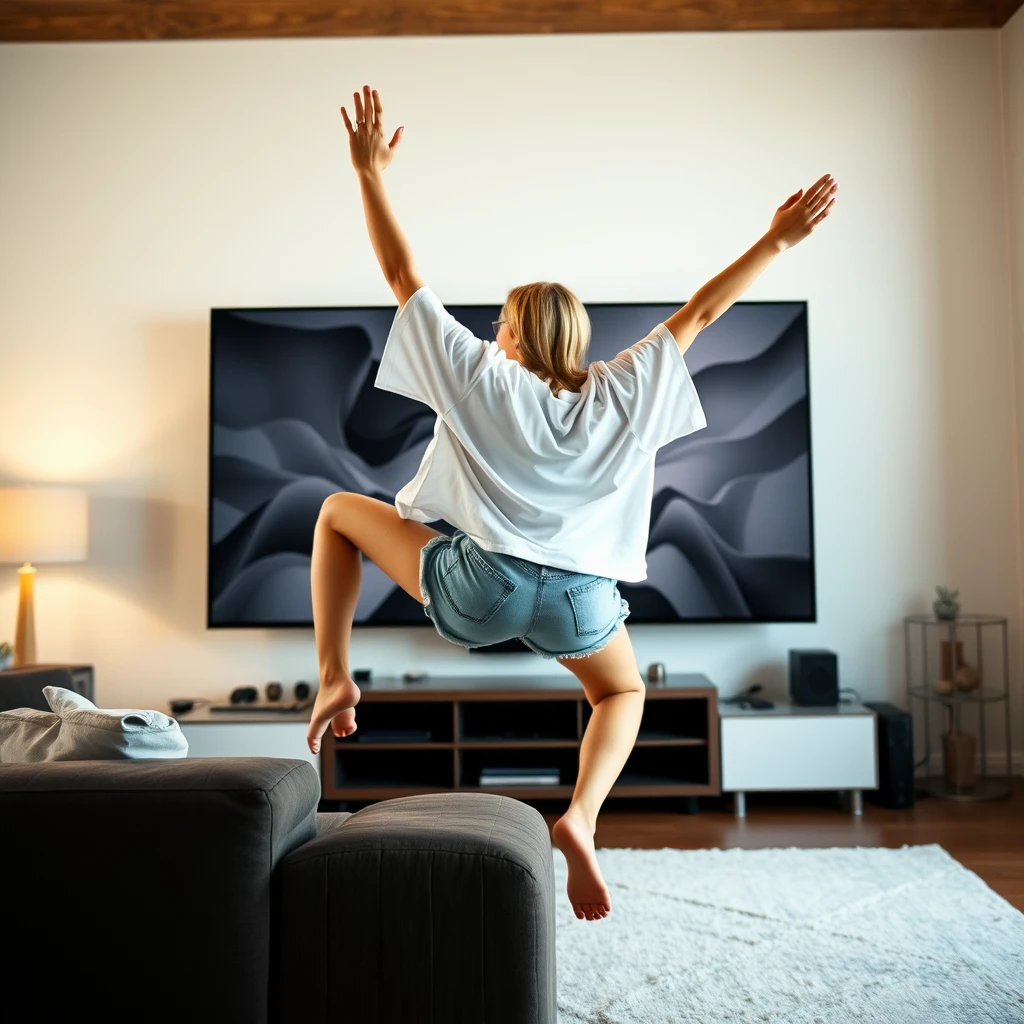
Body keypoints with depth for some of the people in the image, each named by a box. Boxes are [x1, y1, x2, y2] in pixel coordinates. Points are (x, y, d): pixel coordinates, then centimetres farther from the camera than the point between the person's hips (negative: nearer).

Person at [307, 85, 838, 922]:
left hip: (479, 586, -2)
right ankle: (581, 818, 6)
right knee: (623, 694, 34)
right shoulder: (619, 394, 5)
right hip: (577, 597, 2)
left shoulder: (481, 377, 0)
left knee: (340, 511, 21)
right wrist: (780, 238, 18)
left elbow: (403, 276, 6)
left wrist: (370, 172, 13)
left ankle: (335, 678, 11)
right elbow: (701, 312, 11)